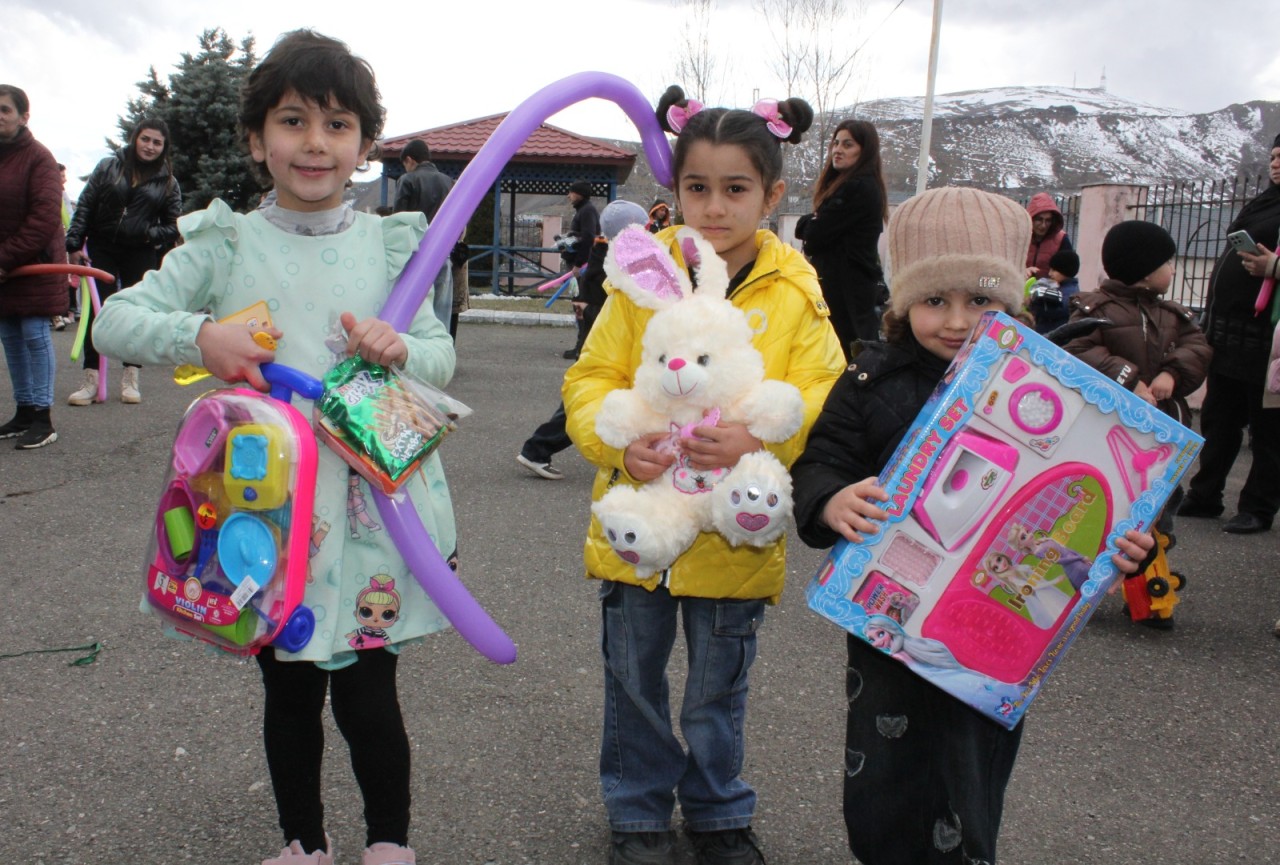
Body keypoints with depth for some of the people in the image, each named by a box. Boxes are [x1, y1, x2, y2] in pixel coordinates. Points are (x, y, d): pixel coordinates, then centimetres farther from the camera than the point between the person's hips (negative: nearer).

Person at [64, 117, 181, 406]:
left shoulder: (168, 182, 7)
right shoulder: (109, 167, 5)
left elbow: (173, 225, 8)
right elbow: (84, 206, 3)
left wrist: (153, 235, -12)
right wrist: (75, 244, -5)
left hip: (140, 255, 0)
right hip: (102, 250, 0)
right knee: (97, 312, -3)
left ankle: (130, 379, 13)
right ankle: (91, 380, 2)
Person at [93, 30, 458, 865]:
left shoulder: (389, 245, 3)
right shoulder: (225, 247, 0)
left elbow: (443, 356, 5)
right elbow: (114, 320, -2)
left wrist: (402, 349, -18)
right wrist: (199, 335, -20)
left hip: (372, 498, 0)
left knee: (367, 694, 4)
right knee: (289, 693, 15)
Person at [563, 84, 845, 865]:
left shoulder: (796, 294, -7)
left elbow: (824, 405, -12)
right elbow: (592, 380, -3)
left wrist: (756, 440, -30)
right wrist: (619, 441, -23)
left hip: (735, 530, -1)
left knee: (719, 690, 18)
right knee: (634, 681, 16)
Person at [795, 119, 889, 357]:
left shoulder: (858, 189, -15)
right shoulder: (864, 186, 17)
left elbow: (815, 235, -16)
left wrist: (809, 222, 4)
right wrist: (815, 222, -6)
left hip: (846, 289, -10)